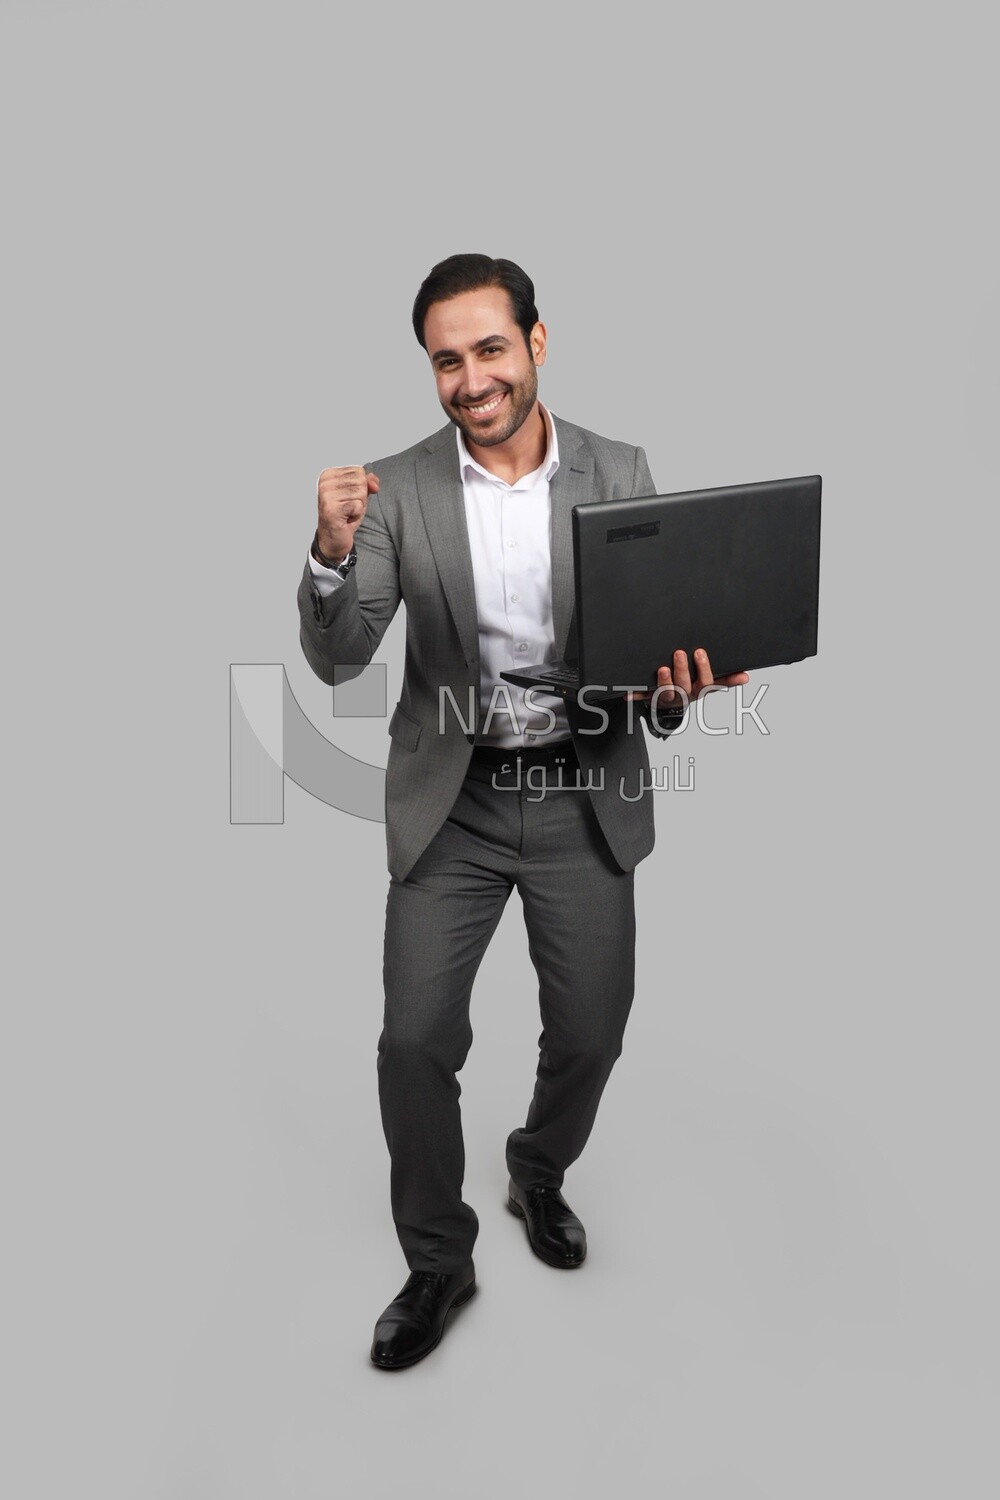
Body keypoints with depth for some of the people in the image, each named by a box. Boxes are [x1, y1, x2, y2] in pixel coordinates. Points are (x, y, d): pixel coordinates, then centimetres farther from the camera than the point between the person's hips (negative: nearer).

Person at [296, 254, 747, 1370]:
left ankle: (538, 1175, 44)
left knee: (591, 1033, 11)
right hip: (451, 801, 0)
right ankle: (436, 1260, 25)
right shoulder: (397, 490, -4)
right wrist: (331, 553, -26)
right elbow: (336, 662, -7)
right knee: (415, 1038, -1)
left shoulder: (621, 476, -2)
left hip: (586, 793, 1)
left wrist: (673, 686, -23)